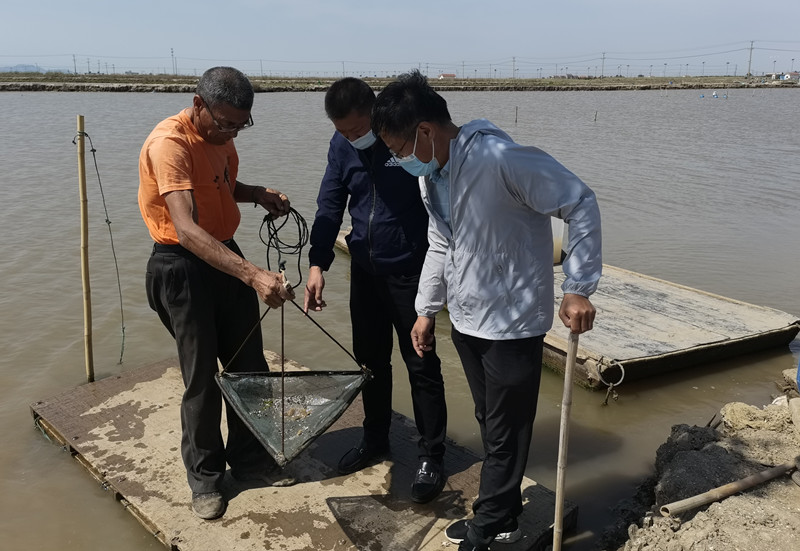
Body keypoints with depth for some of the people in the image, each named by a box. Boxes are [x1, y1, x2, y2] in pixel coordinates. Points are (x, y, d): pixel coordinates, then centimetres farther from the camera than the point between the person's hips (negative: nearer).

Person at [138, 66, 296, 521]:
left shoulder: (219, 134, 3)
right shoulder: (170, 143, -24)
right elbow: (186, 228, -37)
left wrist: (258, 193, 2)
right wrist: (254, 275, -46)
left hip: (227, 256, 8)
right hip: (182, 267, -8)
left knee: (250, 367, 12)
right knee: (202, 378, 1)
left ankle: (249, 459, 31)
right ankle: (205, 477, 21)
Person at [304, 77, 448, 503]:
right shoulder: (341, 145, 1)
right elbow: (330, 205, 4)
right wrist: (317, 264, -5)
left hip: (410, 271, -6)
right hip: (365, 270, 6)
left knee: (421, 365, 2)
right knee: (370, 359, 16)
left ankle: (431, 457, 15)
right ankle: (375, 440, 34)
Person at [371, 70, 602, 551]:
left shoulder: (501, 160, -25)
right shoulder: (431, 174, 2)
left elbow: (582, 204, -21)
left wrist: (578, 290, -23)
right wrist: (426, 311, 17)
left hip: (513, 323, -8)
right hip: (467, 320, 8)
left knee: (505, 434, 8)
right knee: (490, 423, 20)